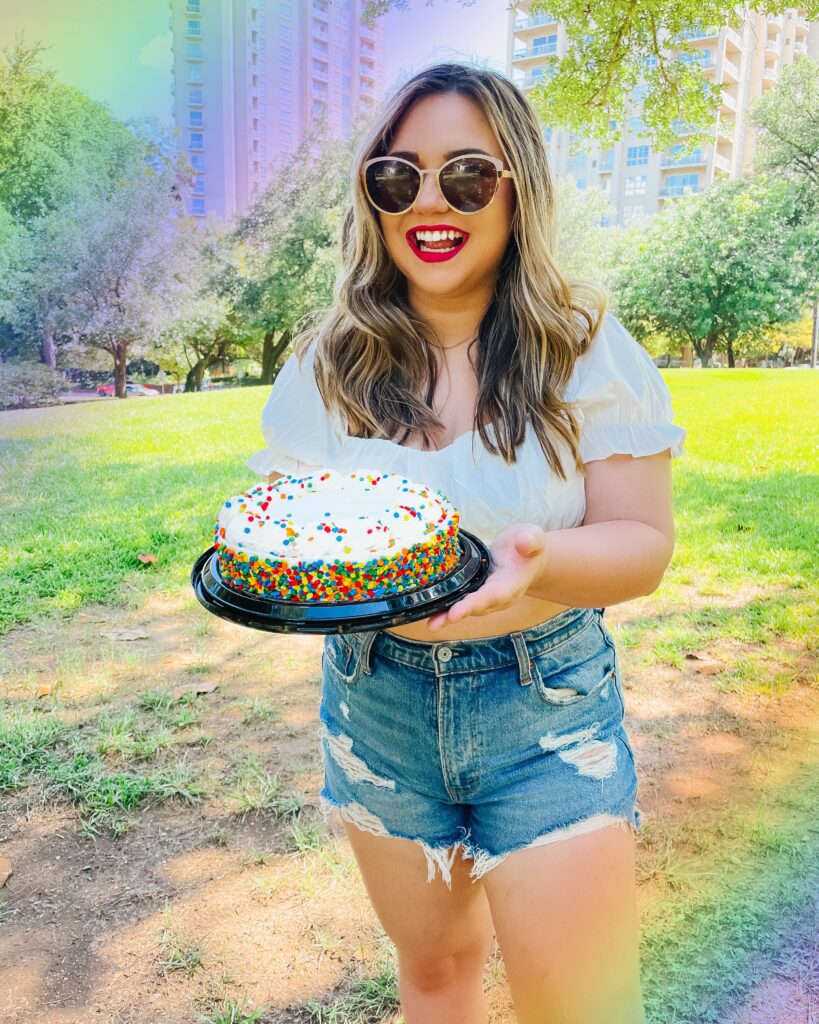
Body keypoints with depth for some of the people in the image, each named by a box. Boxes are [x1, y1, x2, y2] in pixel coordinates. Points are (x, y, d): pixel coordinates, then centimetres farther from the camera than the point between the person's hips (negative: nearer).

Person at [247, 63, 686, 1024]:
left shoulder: (588, 350, -7)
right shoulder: (326, 365, 0)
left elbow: (644, 544, -8)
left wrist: (540, 560, -29)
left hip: (545, 709, -2)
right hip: (375, 702, 3)